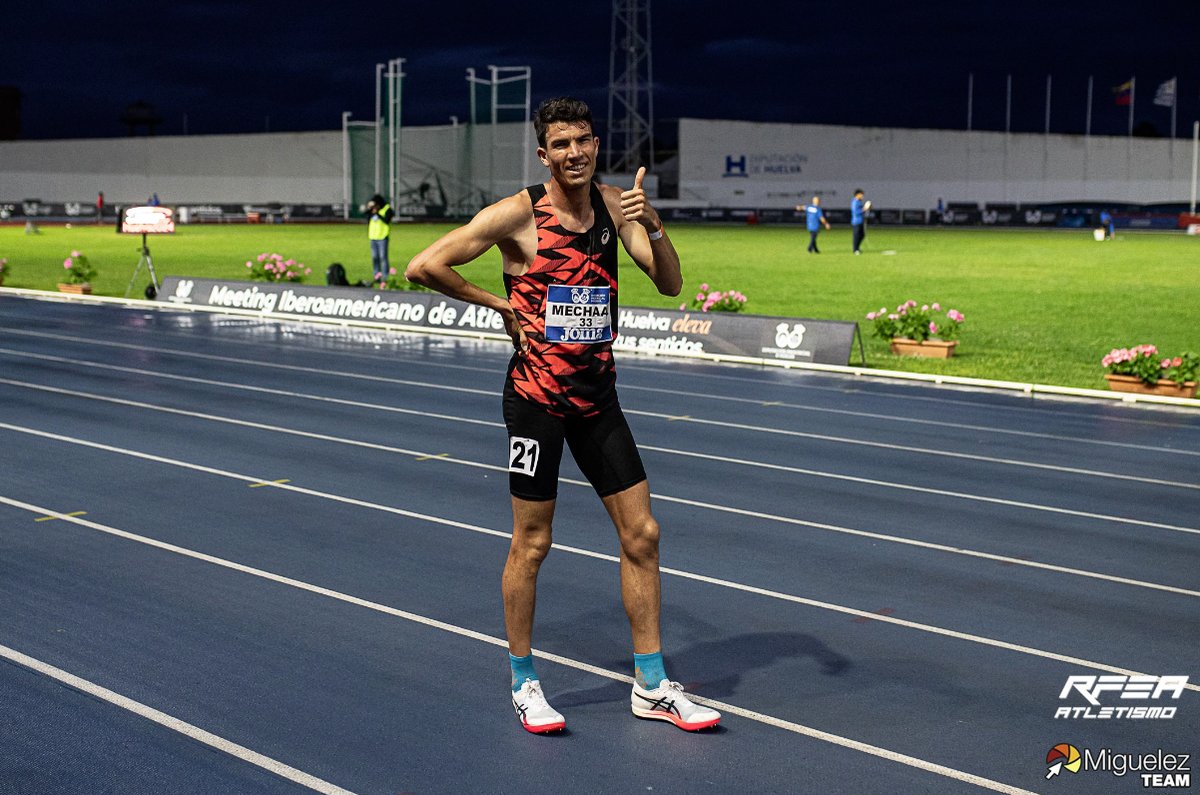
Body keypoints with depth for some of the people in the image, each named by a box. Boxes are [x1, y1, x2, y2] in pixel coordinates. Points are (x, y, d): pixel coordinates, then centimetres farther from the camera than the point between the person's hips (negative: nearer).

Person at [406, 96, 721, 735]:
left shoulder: (614, 204, 5)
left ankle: (651, 687, 16)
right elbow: (423, 267, -12)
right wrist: (499, 304, -8)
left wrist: (652, 225, -18)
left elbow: (670, 284, -1)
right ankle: (524, 683, 20)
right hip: (537, 394, -5)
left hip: (598, 393, 5)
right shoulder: (518, 214, -11)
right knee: (531, 542, 3)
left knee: (640, 535, 6)